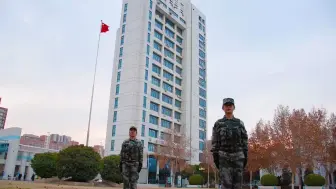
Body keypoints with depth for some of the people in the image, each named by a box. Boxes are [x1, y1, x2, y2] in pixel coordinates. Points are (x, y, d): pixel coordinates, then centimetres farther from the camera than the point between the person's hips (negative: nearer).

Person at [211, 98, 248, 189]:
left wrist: (245, 156, 1)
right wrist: (215, 156, -7)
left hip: (238, 156, 2)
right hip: (224, 156, -2)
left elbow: (244, 140, 8)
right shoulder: (218, 124, 4)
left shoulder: (240, 123, 9)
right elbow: (215, 142, 1)